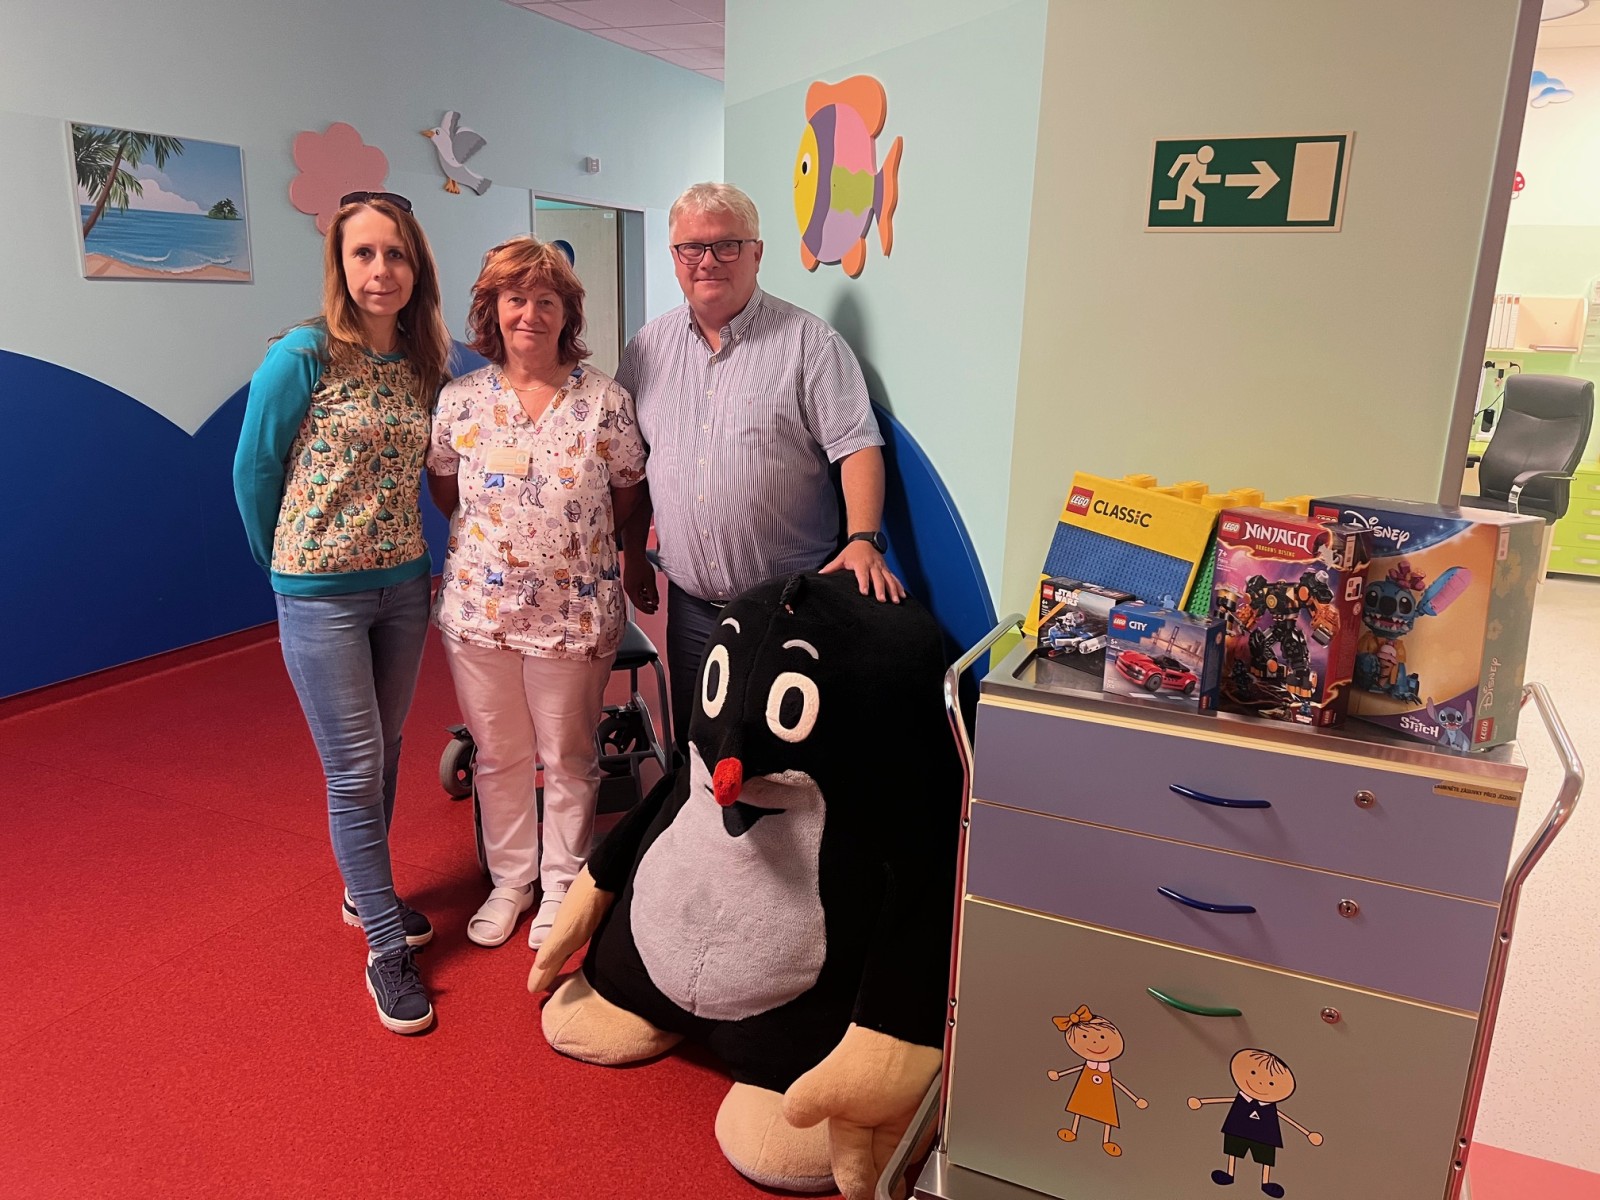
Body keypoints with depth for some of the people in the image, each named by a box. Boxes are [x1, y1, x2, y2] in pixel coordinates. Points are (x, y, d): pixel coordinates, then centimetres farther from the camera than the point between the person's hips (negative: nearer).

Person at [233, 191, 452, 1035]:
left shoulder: (426, 364, 3)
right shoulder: (302, 357, -12)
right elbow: (253, 472, -3)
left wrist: (424, 562, 7)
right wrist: (290, 565, 7)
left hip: (403, 588, 5)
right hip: (320, 596, -5)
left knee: (383, 758, 16)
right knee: (355, 771, 0)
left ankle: (364, 893, 37)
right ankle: (386, 949, 13)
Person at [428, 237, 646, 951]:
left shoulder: (605, 401, -6)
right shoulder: (460, 400, -1)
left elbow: (627, 497, 4)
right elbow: (444, 492, 12)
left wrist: (574, 539, 5)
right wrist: (494, 531, 6)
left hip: (574, 615, -2)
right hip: (479, 611, 2)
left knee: (568, 759, 12)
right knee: (496, 756, 16)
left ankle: (561, 887, 33)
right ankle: (509, 880, 37)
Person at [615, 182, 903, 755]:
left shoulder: (809, 342, -5)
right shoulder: (649, 347, 9)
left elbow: (857, 447, -11)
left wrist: (863, 540, -25)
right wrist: (633, 555, 14)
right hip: (690, 602, 4)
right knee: (693, 748, 16)